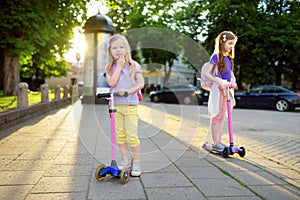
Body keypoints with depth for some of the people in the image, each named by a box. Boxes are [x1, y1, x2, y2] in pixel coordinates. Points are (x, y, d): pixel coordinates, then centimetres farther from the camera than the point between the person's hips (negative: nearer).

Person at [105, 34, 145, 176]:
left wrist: (128, 91, -19)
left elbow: (141, 83, -5)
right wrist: (119, 66, -11)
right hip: (115, 105, 3)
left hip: (130, 105, -3)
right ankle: (125, 160, 25)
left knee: (131, 135, -3)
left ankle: (136, 162, 12)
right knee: (119, 135, 10)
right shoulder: (110, 67, 6)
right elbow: (112, 83, -11)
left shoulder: (133, 65, 1)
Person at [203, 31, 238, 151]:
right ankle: (215, 143, 5)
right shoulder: (216, 57, -8)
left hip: (227, 89, 7)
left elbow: (231, 74, 17)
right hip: (218, 88, -7)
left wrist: (233, 82, -4)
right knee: (217, 116, -3)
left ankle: (219, 141, 21)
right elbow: (206, 73, -16)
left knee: (222, 116, 11)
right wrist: (219, 81, -24)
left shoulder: (229, 58, 14)